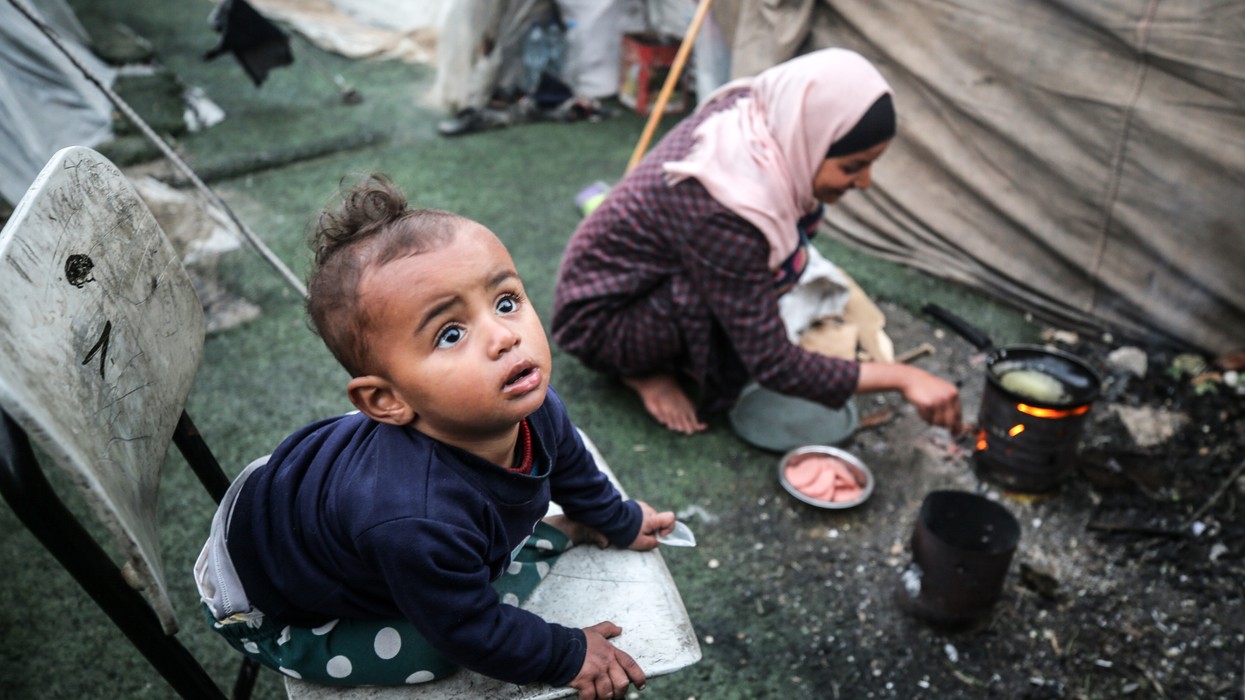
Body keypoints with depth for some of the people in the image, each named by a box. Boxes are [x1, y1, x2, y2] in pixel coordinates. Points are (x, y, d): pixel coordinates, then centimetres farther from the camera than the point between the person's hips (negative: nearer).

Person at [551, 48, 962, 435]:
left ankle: (676, 354, 2)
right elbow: (774, 366, -30)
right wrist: (901, 378, -29)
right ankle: (645, 372, -6)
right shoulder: (722, 216, -38)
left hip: (644, 276, 8)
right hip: (597, 320, -8)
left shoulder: (751, 110, -15)